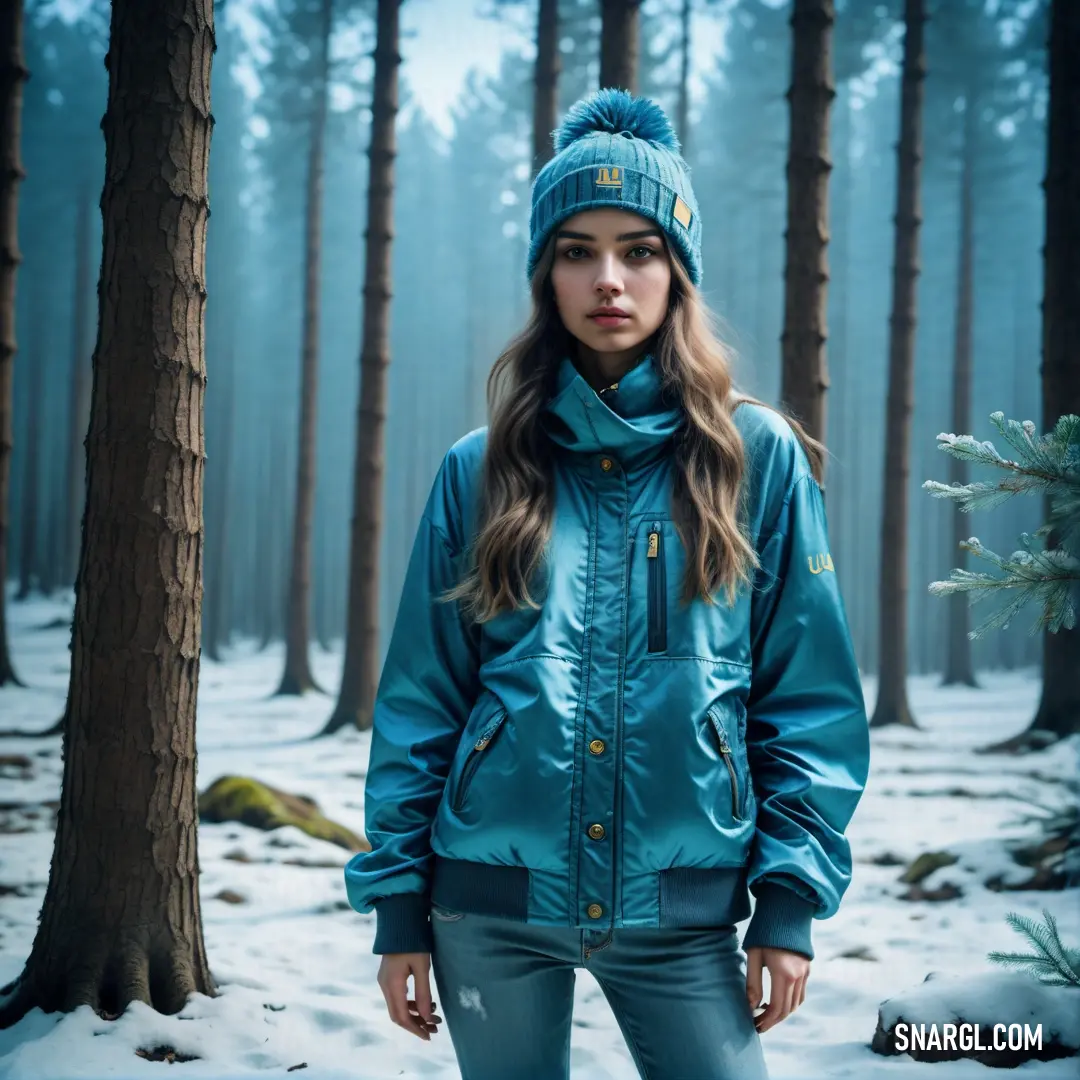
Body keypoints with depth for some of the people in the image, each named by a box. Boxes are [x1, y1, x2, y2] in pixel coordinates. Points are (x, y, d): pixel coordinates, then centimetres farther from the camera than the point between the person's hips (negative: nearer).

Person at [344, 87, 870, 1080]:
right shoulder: (482, 470, 2)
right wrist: (398, 902, 2)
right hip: (493, 903, 1)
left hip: (681, 911, -1)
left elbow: (812, 697, 0)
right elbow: (419, 701, 4)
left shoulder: (757, 457, 0)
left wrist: (791, 898, -5)